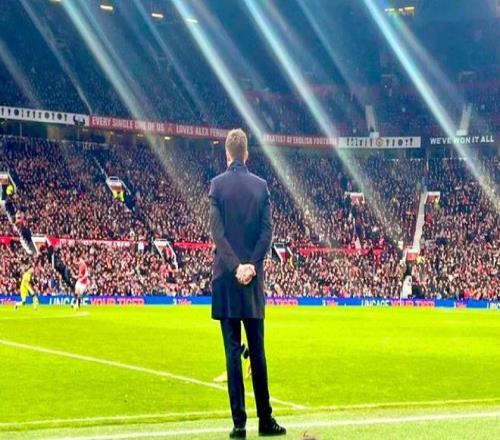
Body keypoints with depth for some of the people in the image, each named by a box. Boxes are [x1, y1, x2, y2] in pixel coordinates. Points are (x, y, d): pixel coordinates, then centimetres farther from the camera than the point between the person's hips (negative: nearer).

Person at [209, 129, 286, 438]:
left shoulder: (218, 184, -3)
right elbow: (267, 231, -2)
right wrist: (252, 265, -6)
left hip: (227, 275, -2)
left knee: (233, 350, -2)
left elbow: (217, 231, -10)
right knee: (257, 349, 9)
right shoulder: (261, 185, 5)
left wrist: (236, 266, -11)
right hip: (254, 276, 2)